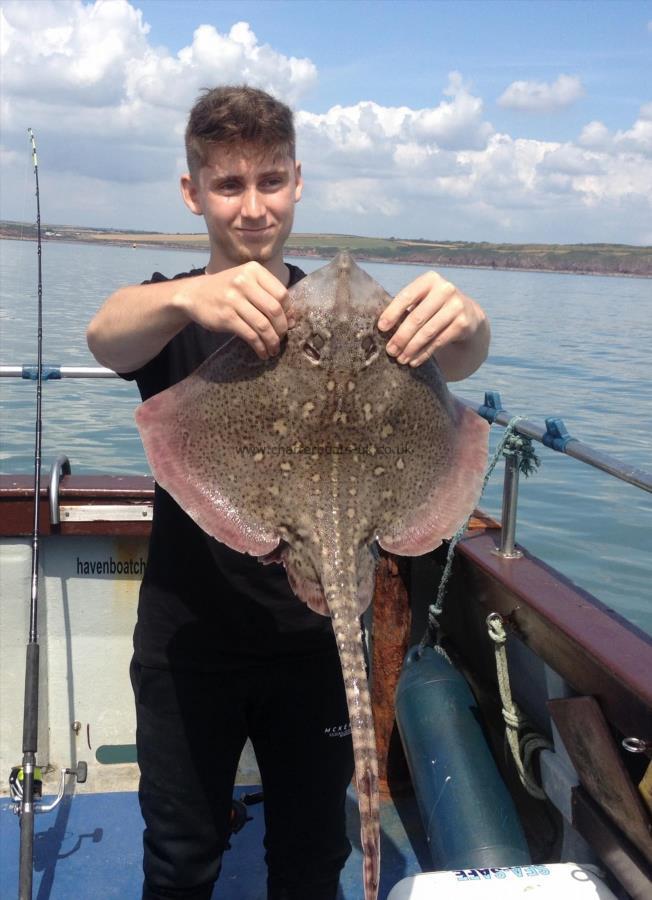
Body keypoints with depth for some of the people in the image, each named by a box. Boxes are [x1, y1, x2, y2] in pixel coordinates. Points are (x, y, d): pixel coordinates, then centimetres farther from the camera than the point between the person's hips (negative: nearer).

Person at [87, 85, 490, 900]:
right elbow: (105, 336, -27)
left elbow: (454, 365, -18)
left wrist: (462, 323, -43)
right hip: (189, 638, 0)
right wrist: (190, 297, -50)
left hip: (314, 634, 1)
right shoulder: (167, 310, -3)